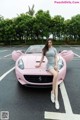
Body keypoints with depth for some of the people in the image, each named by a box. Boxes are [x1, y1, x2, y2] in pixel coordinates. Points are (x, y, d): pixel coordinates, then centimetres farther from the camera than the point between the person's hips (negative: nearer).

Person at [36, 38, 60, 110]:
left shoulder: (54, 49, 12)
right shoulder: (44, 50, 13)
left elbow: (56, 58, 6)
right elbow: (42, 58, 19)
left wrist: (56, 65, -8)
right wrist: (39, 64, 21)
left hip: (55, 65, 1)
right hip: (49, 65, -1)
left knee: (56, 82, -13)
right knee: (56, 75, -34)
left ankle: (56, 99, -15)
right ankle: (52, 92, -17)